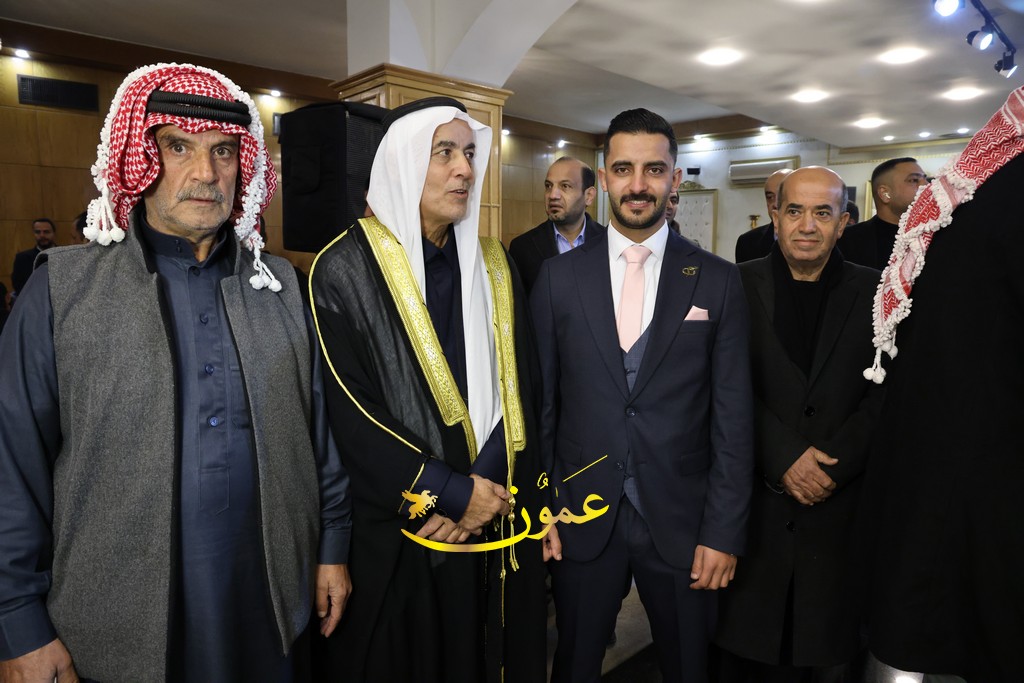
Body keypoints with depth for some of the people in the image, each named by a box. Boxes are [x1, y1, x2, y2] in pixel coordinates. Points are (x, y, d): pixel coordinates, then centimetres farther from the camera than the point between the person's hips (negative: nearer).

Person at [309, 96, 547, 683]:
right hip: (397, 532, -4)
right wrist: (452, 493, -15)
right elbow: (349, 414, -14)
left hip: (496, 523, 4)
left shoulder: (493, 265, 5)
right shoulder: (345, 270, -9)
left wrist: (482, 488, -11)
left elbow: (519, 387, 1)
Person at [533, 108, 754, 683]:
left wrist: (724, 530, -5)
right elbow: (540, 402, 2)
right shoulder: (559, 276, -1)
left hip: (682, 523, 0)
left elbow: (733, 416, -3)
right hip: (582, 520, 1)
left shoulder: (718, 281, -3)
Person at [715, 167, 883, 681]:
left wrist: (836, 462, -12)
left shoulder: (874, 291, 4)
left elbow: (885, 393, -1)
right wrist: (784, 458, -14)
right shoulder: (737, 286, 0)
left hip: (840, 501, 1)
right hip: (756, 499, -1)